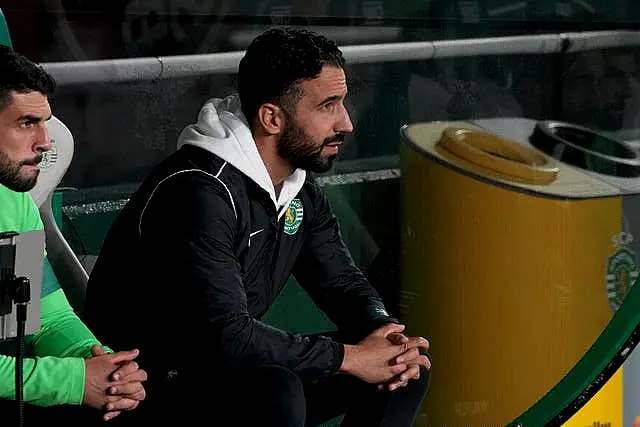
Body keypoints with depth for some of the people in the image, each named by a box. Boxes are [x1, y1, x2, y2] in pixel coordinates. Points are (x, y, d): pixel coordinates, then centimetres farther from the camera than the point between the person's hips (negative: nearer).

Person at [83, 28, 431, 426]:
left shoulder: (300, 185, 4)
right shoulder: (201, 193, -26)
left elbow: (341, 280, 12)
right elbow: (225, 336, -33)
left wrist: (384, 333, -12)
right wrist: (349, 357, -25)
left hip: (235, 367, 9)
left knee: (409, 367, 1)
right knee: (275, 394, -38)